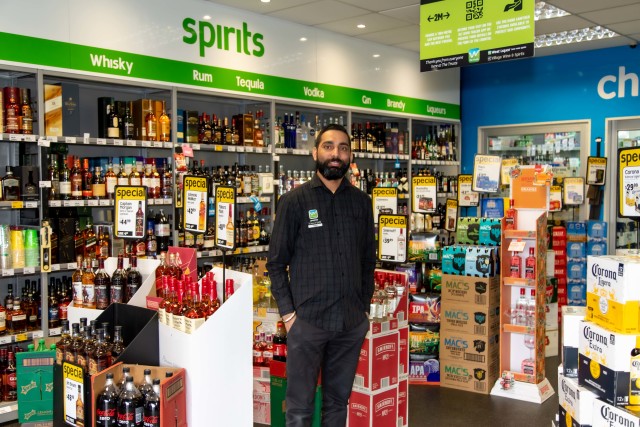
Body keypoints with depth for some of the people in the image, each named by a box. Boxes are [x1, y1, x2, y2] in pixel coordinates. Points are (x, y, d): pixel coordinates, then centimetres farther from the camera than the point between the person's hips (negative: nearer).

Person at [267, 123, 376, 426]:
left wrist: (364, 307, 8)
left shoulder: (361, 202, 7)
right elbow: (276, 263, -2)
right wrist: (288, 313, -7)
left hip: (352, 322, 3)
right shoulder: (295, 201, -3)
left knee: (338, 401, 14)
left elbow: (368, 261, 13)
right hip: (306, 321, -3)